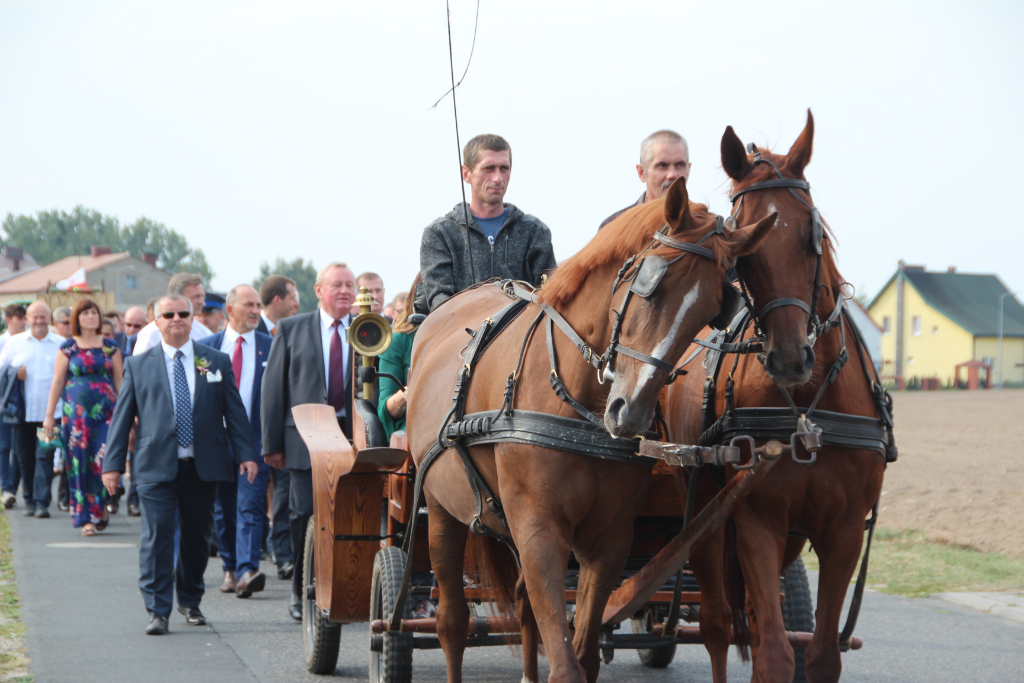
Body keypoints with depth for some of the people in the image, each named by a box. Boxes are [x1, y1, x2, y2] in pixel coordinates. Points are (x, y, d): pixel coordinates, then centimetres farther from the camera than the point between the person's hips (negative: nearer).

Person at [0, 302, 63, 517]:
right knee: (26, 459, 5)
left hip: (50, 411, -2)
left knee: (45, 457, -10)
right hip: (23, 411, 2)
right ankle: (29, 500, 18)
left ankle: (42, 502, -8)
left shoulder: (61, 344, 6)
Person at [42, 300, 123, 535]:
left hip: (106, 409, 0)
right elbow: (57, 382, 6)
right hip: (77, 410, 0)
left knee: (103, 459, -10)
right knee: (80, 462, -1)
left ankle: (101, 506, 14)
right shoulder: (68, 348, 4)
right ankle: (86, 517, 6)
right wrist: (49, 415, 3)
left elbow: (119, 380, 9)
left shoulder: (110, 346, 8)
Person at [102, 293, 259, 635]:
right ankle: (157, 610, -7)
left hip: (204, 466, 2)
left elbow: (234, 411, 9)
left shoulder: (217, 362, 10)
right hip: (156, 467, -2)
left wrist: (245, 453, -1)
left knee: (197, 536, 8)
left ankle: (190, 601, 25)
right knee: (157, 534, -10)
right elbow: (122, 416, 8)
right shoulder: (138, 365, 8)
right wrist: (113, 463, 2)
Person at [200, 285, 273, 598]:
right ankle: (230, 568, 22)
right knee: (223, 508, 9)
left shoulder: (271, 347, 5)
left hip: (255, 439, -2)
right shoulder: (207, 346, 8)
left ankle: (247, 572, -21)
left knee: (250, 506, -13)